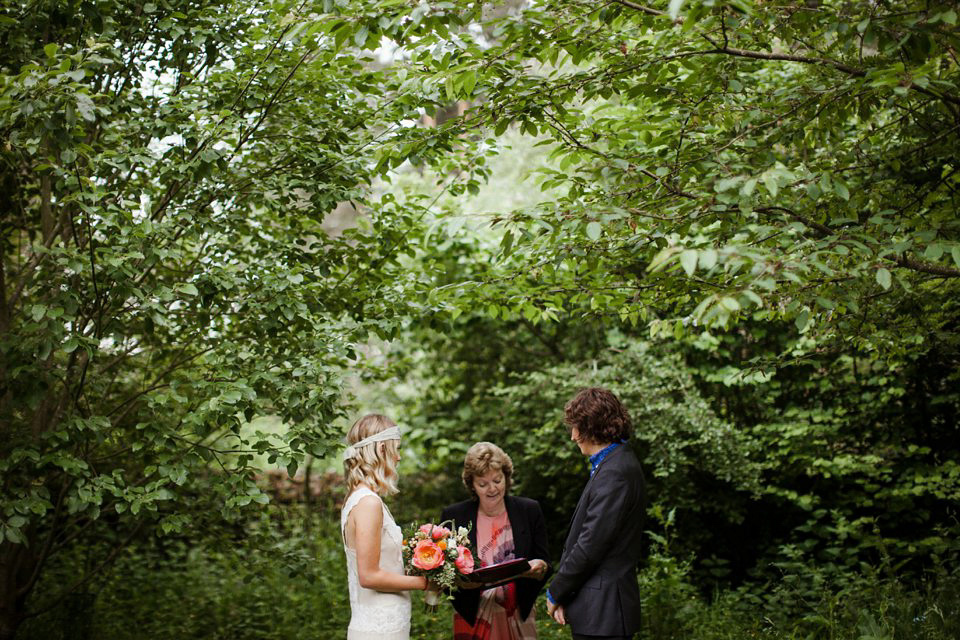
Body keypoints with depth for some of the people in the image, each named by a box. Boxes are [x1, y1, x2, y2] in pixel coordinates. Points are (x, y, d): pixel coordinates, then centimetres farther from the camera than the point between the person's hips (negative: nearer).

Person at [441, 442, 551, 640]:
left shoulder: (530, 511, 0)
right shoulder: (453, 516, -3)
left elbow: (545, 565, 2)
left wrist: (539, 567, -20)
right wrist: (461, 582, -21)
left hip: (518, 616, 1)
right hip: (473, 618, -1)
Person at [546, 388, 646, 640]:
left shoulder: (614, 473, -18)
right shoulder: (616, 463, 13)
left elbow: (590, 545, -20)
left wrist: (555, 593, -8)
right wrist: (562, 593, 7)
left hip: (602, 611, -9)